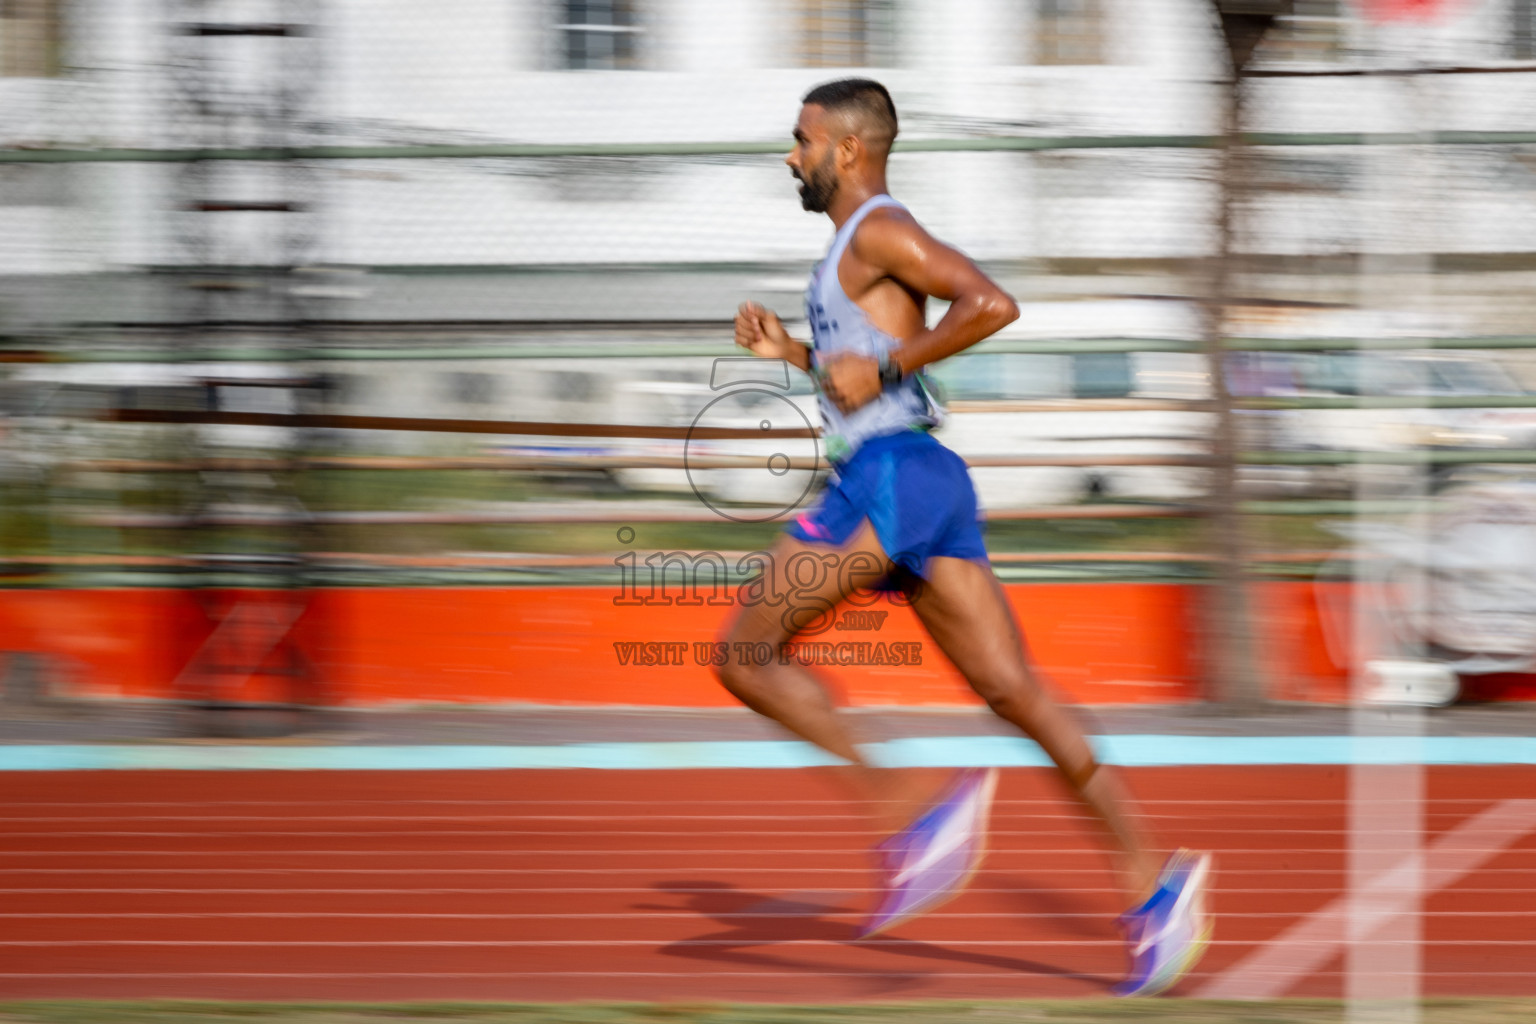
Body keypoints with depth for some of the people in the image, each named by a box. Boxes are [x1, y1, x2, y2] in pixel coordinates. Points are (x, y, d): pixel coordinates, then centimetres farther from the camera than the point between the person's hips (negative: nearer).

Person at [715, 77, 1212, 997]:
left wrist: (881, 367, -16)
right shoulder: (859, 245, 23)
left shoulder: (879, 230, -7)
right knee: (1015, 690, 1)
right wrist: (792, 351, 21)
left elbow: (991, 304, -21)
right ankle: (1152, 880, -7)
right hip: (926, 480, 10)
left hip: (892, 474, -10)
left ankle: (908, 815, -13)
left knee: (746, 654, -3)